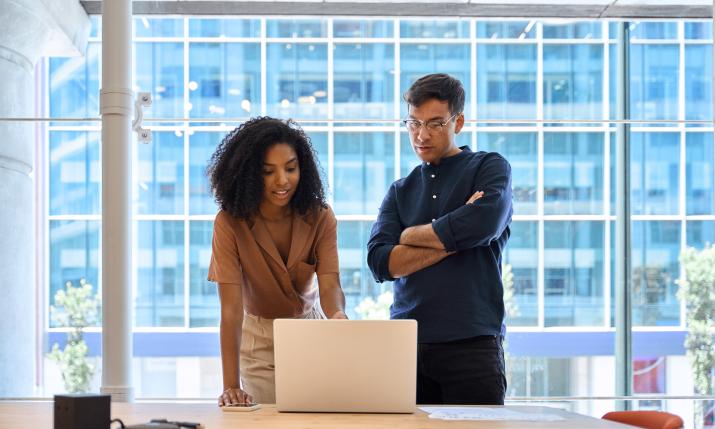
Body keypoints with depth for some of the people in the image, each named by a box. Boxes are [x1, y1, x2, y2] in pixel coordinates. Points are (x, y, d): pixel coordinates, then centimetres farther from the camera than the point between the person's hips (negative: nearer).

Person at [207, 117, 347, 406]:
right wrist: (231, 386, -37)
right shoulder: (230, 223, -23)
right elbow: (231, 307, -28)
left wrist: (338, 315, -49)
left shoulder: (320, 217, -14)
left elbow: (329, 284, -23)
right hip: (258, 341, -2)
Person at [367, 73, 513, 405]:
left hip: (472, 343, -3)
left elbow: (482, 224, -16)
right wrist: (452, 238, -8)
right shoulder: (400, 192, 17)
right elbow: (380, 262, 1)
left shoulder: (490, 168, 6)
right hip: (406, 341, 3)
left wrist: (410, 235, -1)